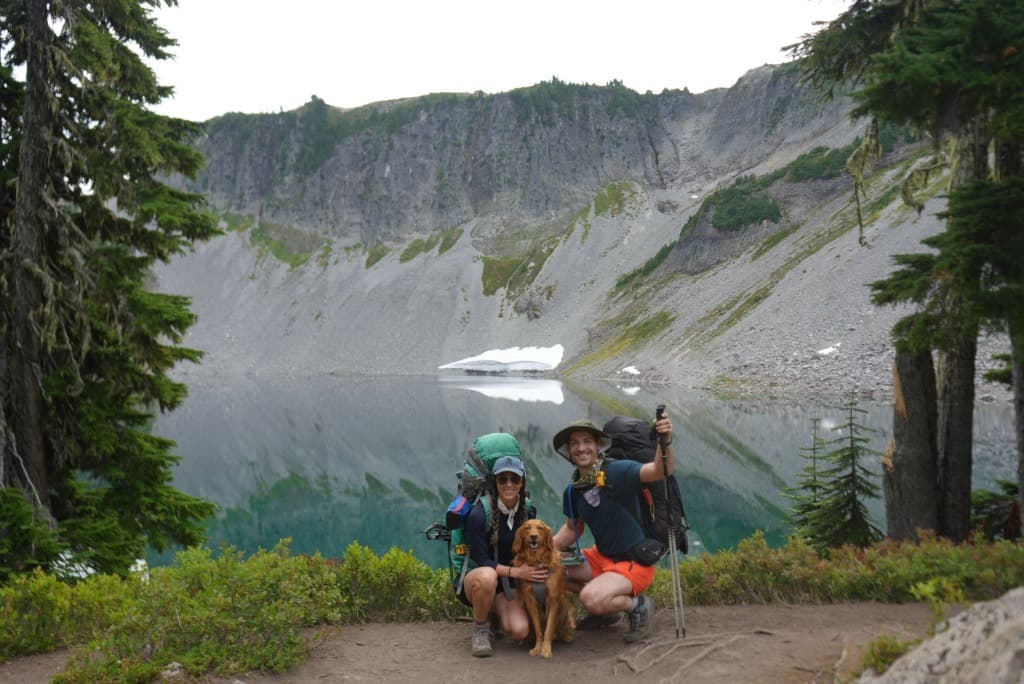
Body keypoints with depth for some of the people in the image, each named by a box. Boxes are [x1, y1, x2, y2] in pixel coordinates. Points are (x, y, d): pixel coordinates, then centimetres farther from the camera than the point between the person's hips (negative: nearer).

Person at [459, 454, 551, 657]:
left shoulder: (527, 511, -2)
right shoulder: (479, 514, -19)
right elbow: (481, 561, -18)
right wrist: (516, 572, -28)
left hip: (506, 586, 4)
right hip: (475, 580, -4)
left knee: (520, 631, -22)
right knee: (487, 576, -40)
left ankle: (495, 613, 14)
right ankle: (480, 629, -11)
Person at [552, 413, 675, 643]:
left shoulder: (617, 472, -19)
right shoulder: (573, 491, 3)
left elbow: (659, 471, -35)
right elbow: (572, 529, 17)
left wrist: (665, 441, -55)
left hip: (634, 563, -8)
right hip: (603, 557, 8)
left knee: (591, 598, -30)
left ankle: (638, 604, 1)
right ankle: (605, 609, 13)